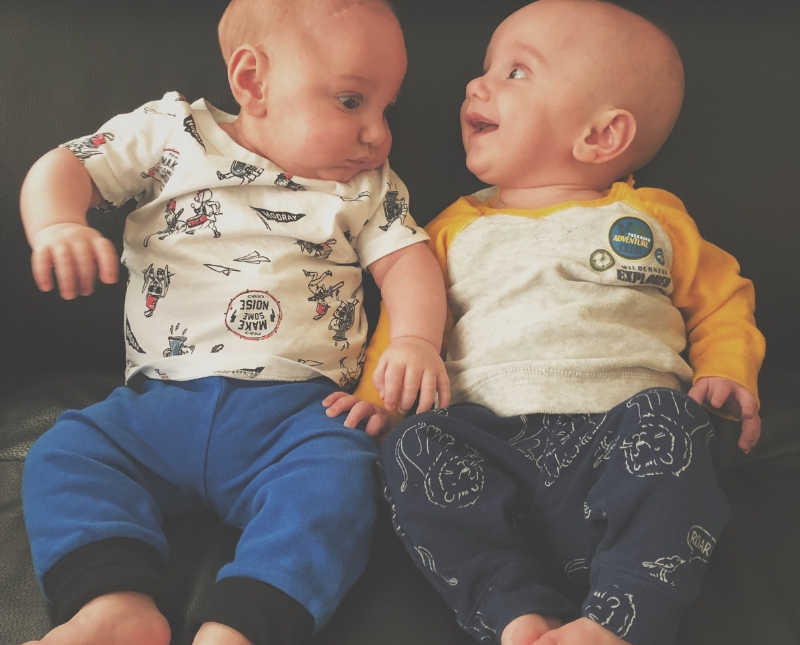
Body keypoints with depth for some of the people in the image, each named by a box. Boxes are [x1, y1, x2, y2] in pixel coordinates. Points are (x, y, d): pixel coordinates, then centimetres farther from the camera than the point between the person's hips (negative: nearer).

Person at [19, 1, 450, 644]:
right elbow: (65, 168, 4)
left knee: (336, 477, -29)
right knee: (64, 452, -16)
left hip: (296, 408, -1)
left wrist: (416, 339, -17)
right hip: (159, 401, 2)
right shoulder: (170, 133, 7)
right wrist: (57, 227, -20)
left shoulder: (370, 186, 11)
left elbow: (407, 259, 4)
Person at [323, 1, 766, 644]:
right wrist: (382, 390, 3)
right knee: (414, 449, -25)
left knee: (666, 417, -32)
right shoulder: (456, 229, 21)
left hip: (619, 437, -1)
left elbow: (722, 299, 22)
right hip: (492, 441, 2)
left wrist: (728, 374, 4)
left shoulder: (654, 218, 17)